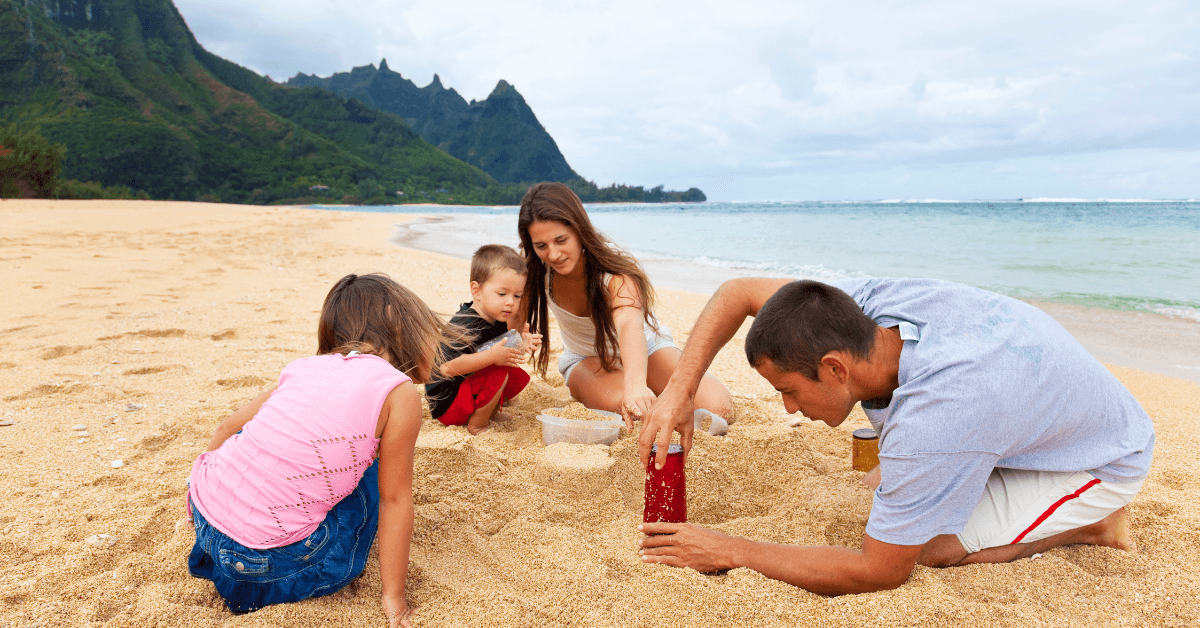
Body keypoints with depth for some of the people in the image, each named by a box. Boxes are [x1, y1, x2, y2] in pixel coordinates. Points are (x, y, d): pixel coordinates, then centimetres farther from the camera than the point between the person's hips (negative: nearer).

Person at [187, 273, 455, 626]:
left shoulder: (307, 366, 8)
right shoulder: (400, 392, -9)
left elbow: (228, 428, 17)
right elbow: (395, 500, -5)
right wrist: (394, 598, 4)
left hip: (202, 503, 6)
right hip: (262, 558, -6)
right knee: (371, 480, 16)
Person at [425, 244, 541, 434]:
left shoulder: (497, 321, 0)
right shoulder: (464, 326, -28)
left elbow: (504, 354, 14)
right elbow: (446, 367, -39)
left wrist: (521, 345, -8)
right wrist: (493, 356, -41)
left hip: (468, 388, 9)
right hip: (446, 404, -9)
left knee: (519, 376, 4)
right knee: (498, 374, -27)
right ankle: (477, 425, -11)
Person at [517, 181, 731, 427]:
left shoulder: (617, 273, -33)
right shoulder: (536, 271, -21)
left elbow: (630, 324, -54)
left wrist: (635, 383, -74)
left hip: (642, 348, -1)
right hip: (586, 360, 1)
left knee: (716, 406, -23)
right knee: (619, 404, -36)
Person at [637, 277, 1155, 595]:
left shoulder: (931, 421, -42)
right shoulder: (870, 301, -24)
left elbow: (879, 572, -30)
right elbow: (740, 292, -10)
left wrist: (731, 552, -25)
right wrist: (678, 390, -21)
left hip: (1108, 462, -6)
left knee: (930, 545, -18)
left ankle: (1091, 524, 0)